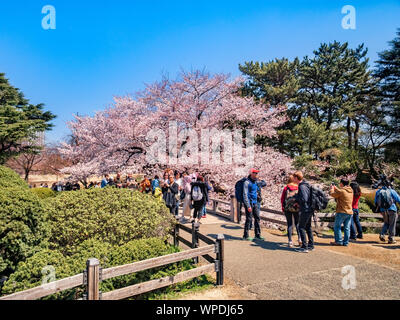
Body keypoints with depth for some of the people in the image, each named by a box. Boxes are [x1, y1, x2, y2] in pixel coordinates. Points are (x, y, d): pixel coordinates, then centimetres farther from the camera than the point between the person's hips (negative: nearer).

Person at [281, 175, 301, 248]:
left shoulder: (286, 188, -2)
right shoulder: (298, 188, -1)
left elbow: (282, 199, 0)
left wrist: (283, 209, 9)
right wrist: (301, 207, 8)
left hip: (288, 209, 0)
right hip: (297, 208, 0)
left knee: (289, 224, 7)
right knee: (297, 223, 17)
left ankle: (290, 242, 6)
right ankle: (300, 239, 5)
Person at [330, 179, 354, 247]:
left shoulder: (341, 191, -15)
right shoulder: (351, 191, 9)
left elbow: (333, 194, -3)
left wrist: (332, 188, 16)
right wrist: (335, 188, 29)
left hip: (342, 212, -7)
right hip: (350, 212, 7)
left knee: (337, 227, 3)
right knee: (347, 228, 9)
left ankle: (338, 241, 3)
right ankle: (346, 242, 12)